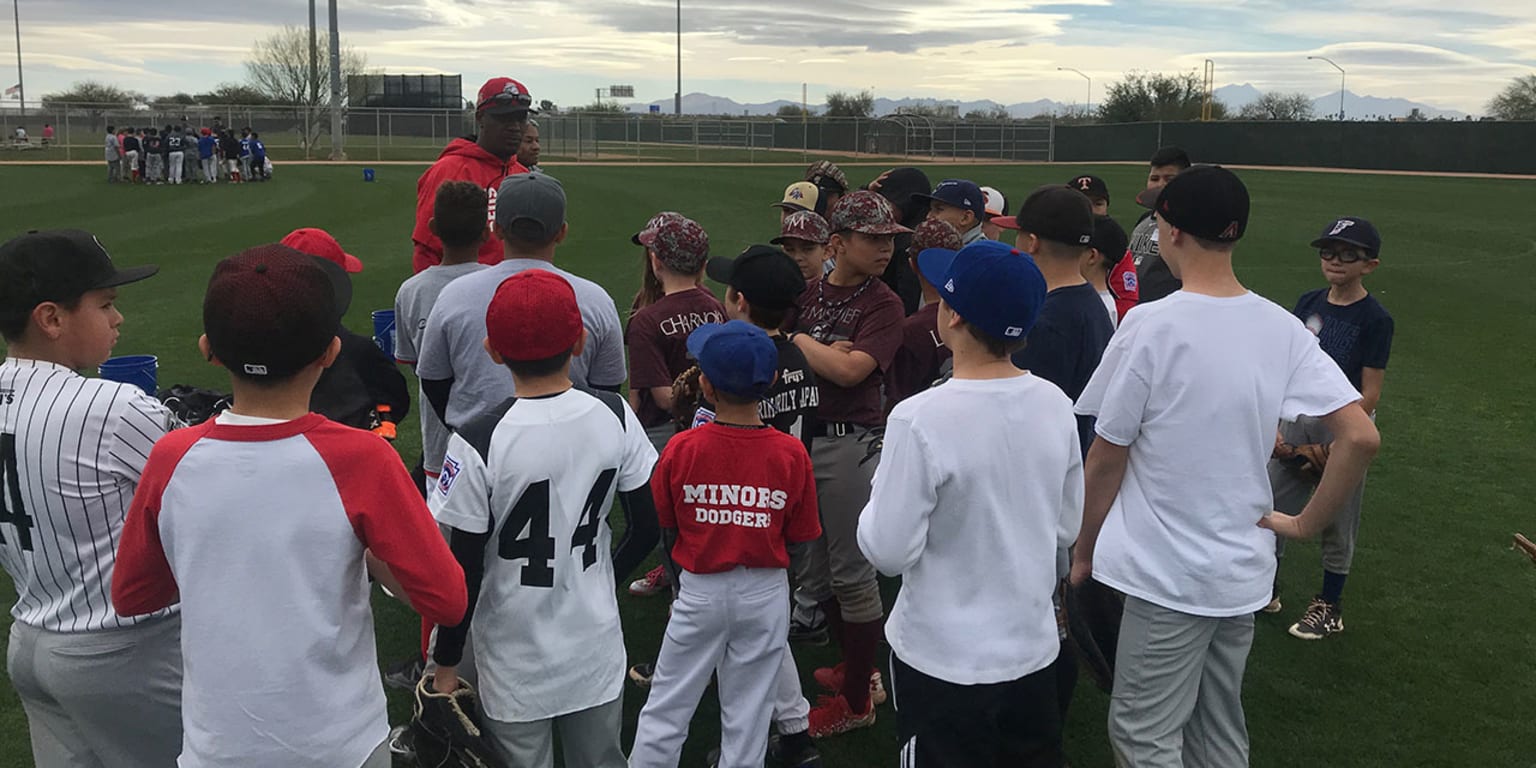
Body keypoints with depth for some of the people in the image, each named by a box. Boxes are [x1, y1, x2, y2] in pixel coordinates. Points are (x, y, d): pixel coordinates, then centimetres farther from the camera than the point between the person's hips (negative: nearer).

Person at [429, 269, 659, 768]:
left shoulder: (478, 444, -21)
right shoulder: (615, 417, -11)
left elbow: (464, 572, -14)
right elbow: (647, 527, -2)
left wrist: (446, 661, 0)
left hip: (517, 662, -3)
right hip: (598, 647, 3)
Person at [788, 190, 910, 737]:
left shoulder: (882, 303, -7)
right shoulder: (807, 294, 9)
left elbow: (848, 370, -21)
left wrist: (797, 339, -8)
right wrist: (823, 351, -12)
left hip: (849, 445, -6)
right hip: (800, 439, 6)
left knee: (851, 573, 1)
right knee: (813, 572, 16)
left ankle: (857, 701, 16)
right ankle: (857, 669, 37)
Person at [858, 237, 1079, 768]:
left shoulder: (920, 420, -24)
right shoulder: (1056, 405, -6)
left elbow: (889, 552, -19)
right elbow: (1066, 529, 5)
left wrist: (879, 500, -1)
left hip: (943, 660, -4)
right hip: (1034, 646, 5)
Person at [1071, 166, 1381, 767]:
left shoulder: (1150, 325, -17)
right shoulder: (1282, 328, -2)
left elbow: (1106, 460, -11)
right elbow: (1361, 436, -8)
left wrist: (1083, 552, 2)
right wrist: (1306, 522, 3)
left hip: (1168, 575, -6)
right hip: (1245, 570, 6)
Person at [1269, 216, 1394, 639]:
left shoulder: (1375, 319, -11)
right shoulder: (1307, 304, 2)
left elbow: (1369, 394, -12)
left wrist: (1333, 445, -14)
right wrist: (1274, 427, -4)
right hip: (1295, 423, 4)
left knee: (1337, 524, 8)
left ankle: (1330, 607, 26)